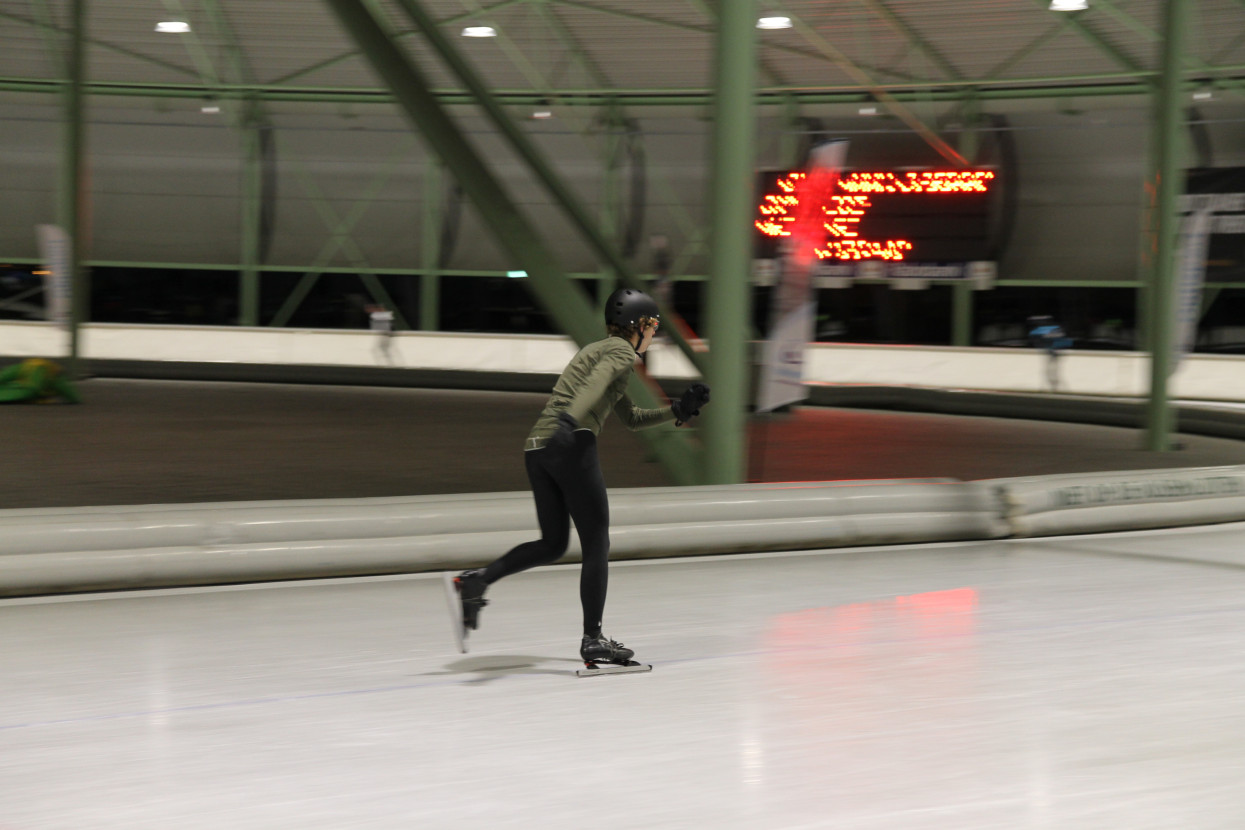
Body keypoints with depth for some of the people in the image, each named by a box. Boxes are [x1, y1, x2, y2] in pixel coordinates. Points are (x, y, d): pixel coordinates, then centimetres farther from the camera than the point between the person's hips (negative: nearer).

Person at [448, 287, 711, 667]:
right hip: (571, 443, -9)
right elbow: (594, 386, -22)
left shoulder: (599, 350, 29)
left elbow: (632, 419, 36)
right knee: (596, 545, -2)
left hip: (537, 446, 9)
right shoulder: (621, 352, 0)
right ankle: (593, 640, -2)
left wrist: (678, 411, 28)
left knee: (553, 543, 16)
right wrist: (569, 419, -39)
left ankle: (477, 579, 0)